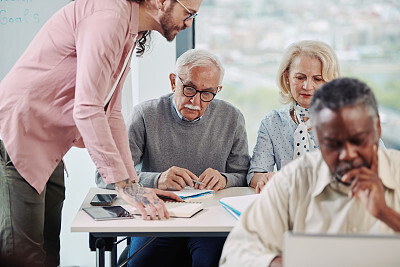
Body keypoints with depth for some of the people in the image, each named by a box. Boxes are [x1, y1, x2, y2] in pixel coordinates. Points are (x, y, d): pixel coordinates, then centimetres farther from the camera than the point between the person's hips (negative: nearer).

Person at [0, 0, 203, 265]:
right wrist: (125, 184, -23)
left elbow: (110, 114, 15)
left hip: (49, 151, 10)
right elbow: (86, 110, -25)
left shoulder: (129, 34, 14)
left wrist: (134, 183, 7)